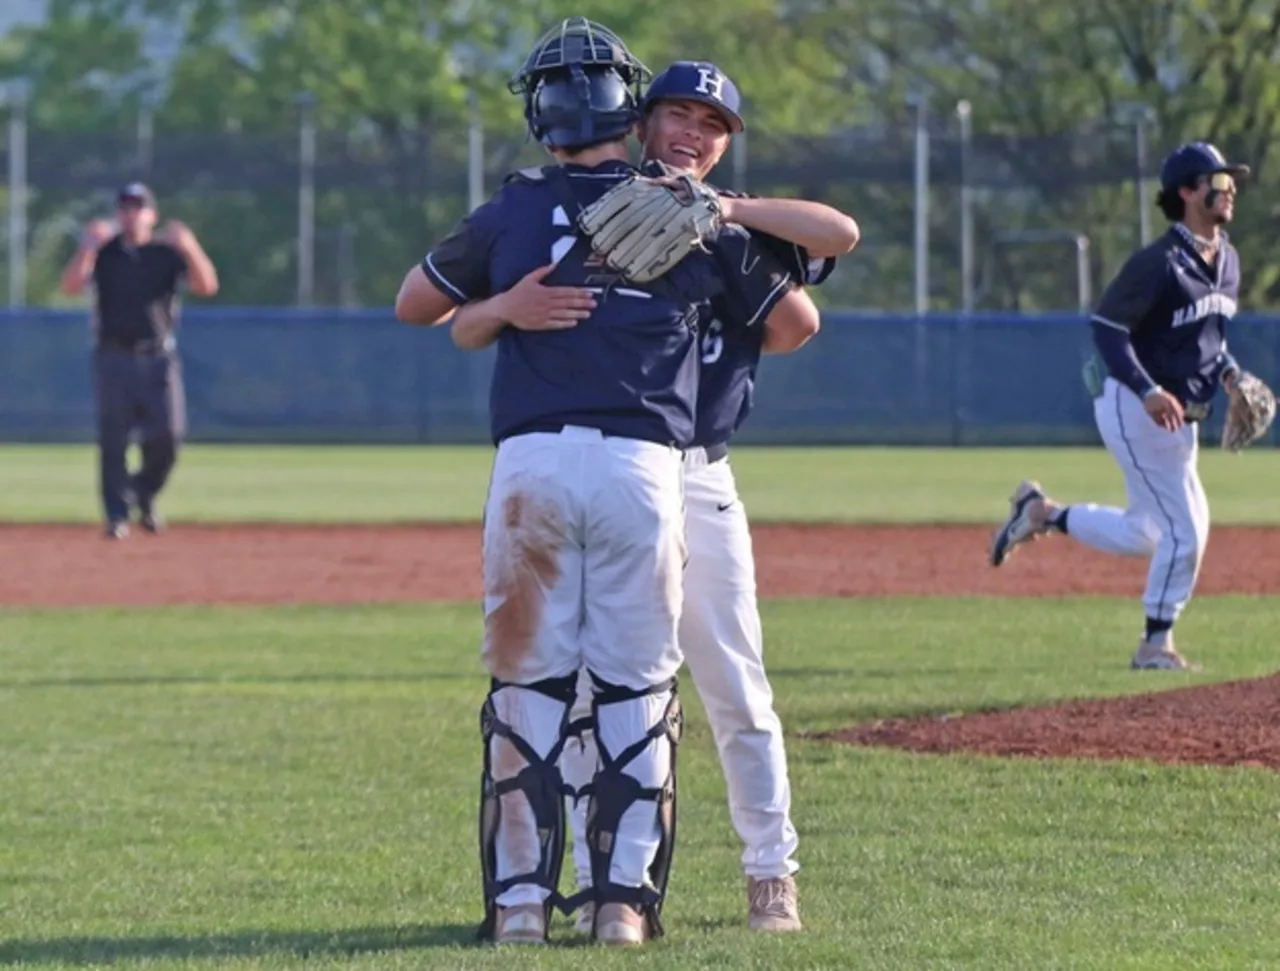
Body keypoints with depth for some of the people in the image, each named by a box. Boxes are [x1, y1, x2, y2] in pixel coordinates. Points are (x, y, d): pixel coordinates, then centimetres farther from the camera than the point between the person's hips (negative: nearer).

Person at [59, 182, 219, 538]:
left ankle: (144, 495, 20)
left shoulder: (168, 252, 6)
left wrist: (189, 247, -23)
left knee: (167, 435, -5)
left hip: (159, 358, 1)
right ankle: (118, 514, 1)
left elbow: (207, 286, -8)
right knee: (113, 438, -5)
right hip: (114, 358, -1)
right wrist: (87, 247, -24)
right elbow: (71, 287, -11)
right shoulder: (103, 252, 5)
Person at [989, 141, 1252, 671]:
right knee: (1183, 530, -7)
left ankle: (1043, 512, 29)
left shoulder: (1227, 261, 8)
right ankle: (1156, 645, 6)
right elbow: (1106, 327, -19)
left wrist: (1228, 370, 3)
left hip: (1178, 418, 9)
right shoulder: (1158, 263, -19)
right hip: (1135, 411, -9)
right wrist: (1148, 392, -29)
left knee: (1145, 534, 15)